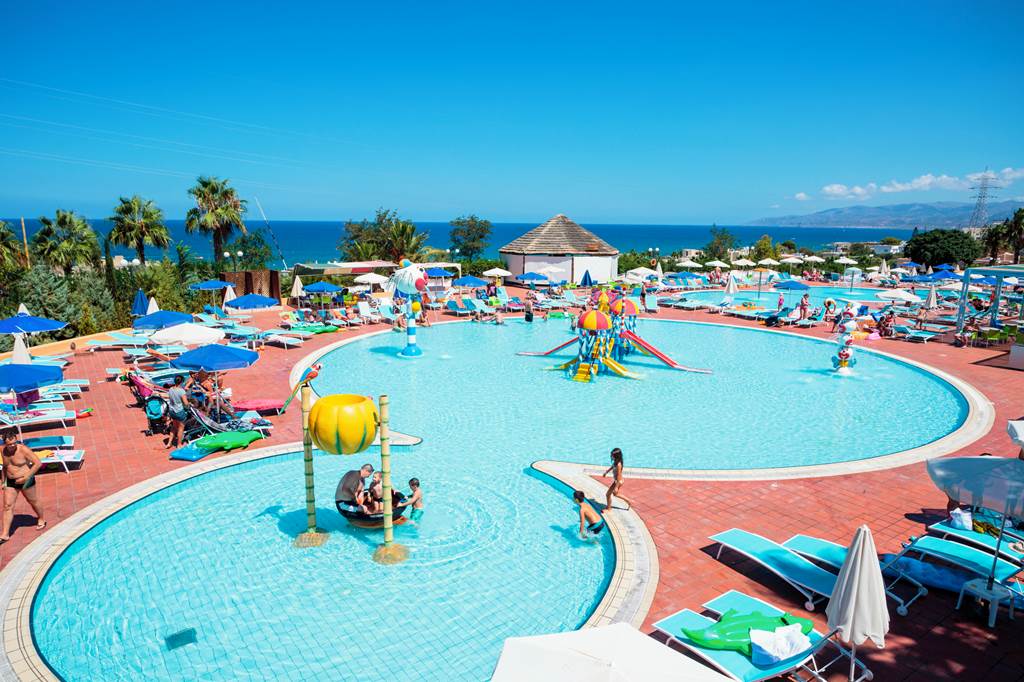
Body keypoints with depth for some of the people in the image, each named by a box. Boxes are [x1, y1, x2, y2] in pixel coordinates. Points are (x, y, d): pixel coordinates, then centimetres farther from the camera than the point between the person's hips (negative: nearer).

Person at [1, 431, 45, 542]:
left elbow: (38, 463, -21)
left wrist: (26, 477, -23)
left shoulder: (23, 450, -19)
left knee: (33, 501, 12)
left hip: (25, 481, -5)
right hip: (11, 482, 5)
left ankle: (41, 519, 37)